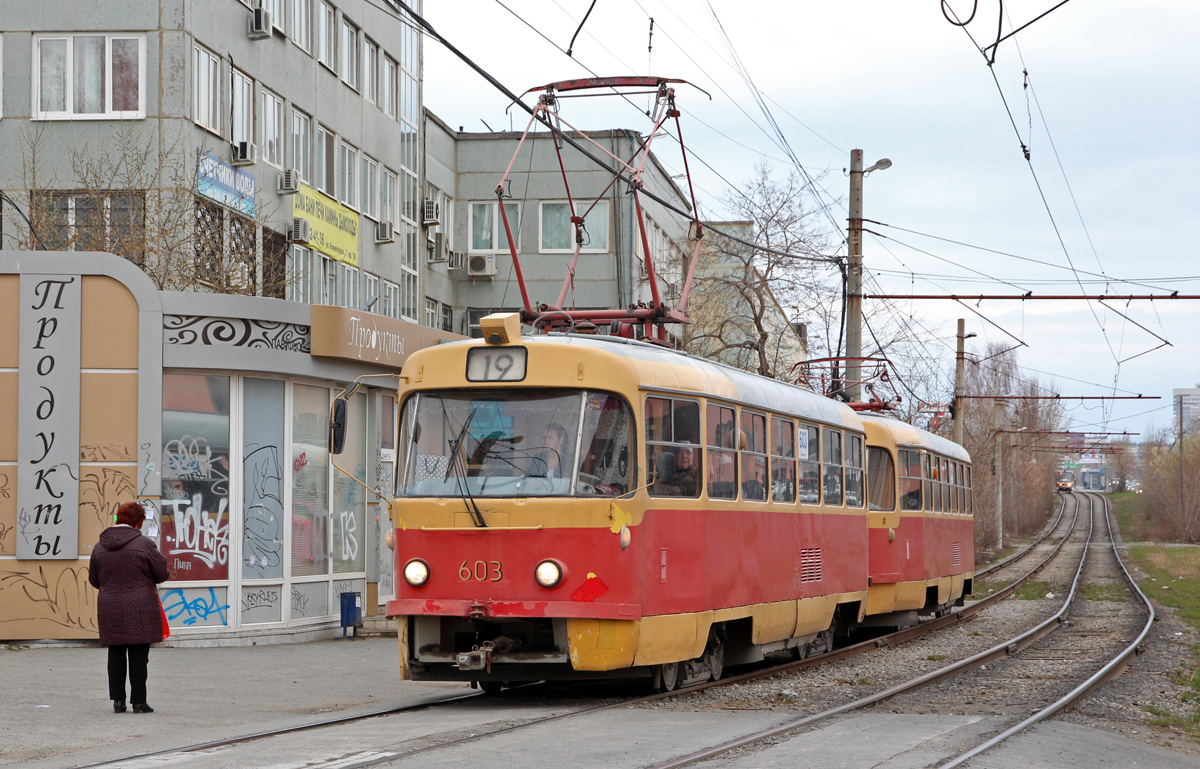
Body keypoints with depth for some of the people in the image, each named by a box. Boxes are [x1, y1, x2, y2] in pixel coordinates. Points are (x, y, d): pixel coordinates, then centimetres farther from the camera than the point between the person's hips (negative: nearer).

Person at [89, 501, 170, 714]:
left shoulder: (99, 547, 6)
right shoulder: (144, 544, -9)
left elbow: (94, 580, 14)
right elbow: (162, 573, -4)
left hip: (109, 608, 4)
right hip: (140, 608, -4)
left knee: (116, 654, 10)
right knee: (138, 654, 1)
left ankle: (118, 699, 9)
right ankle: (138, 701, 2)